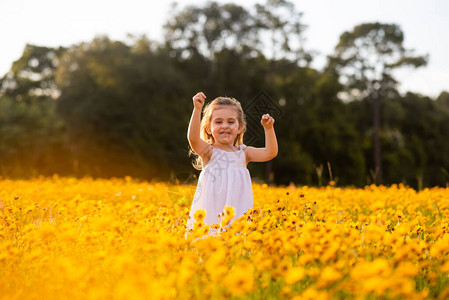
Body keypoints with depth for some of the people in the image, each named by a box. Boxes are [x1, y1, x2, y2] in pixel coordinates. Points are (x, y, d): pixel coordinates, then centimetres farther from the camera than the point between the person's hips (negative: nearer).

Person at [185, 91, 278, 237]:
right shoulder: (208, 151, 0)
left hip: (237, 211, 3)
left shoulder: (243, 152, 10)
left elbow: (270, 153, 2)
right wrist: (197, 109, -27)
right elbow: (193, 138, -19)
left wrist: (268, 128, -10)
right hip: (209, 211, -2)